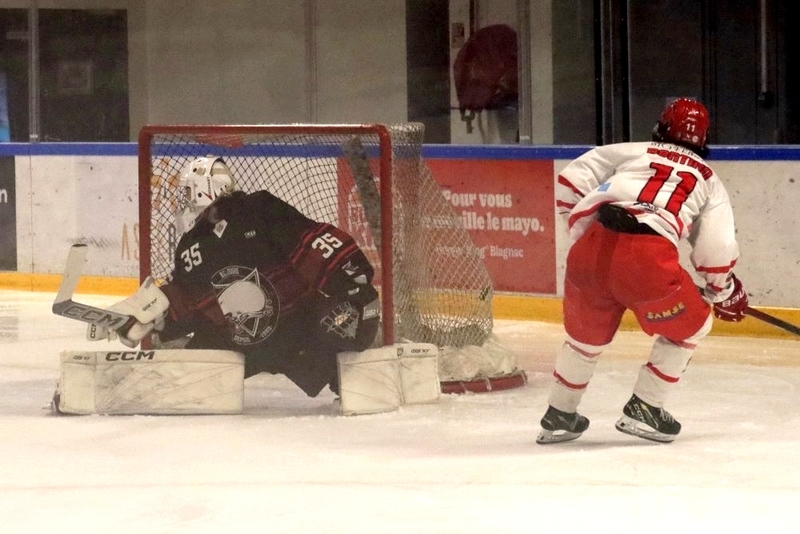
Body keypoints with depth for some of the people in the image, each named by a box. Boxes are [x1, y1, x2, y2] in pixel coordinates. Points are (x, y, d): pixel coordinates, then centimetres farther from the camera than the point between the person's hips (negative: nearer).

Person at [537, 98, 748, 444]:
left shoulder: (631, 152, 25)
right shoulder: (708, 180, 25)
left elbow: (571, 183, 17)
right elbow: (717, 247, 15)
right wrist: (725, 292, 31)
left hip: (591, 248, 3)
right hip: (647, 258, -3)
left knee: (587, 333, 27)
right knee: (690, 327, 23)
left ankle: (558, 416, 35)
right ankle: (643, 410, 20)